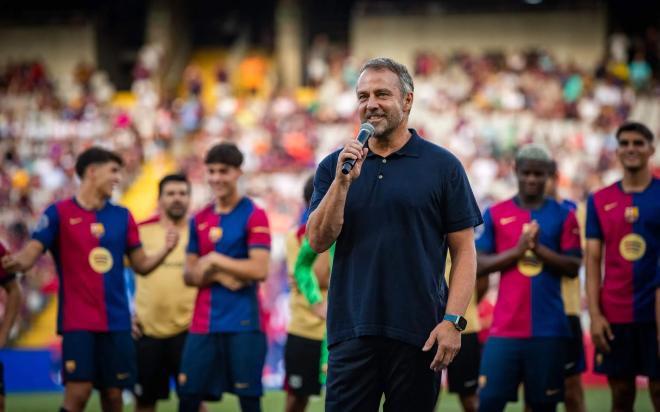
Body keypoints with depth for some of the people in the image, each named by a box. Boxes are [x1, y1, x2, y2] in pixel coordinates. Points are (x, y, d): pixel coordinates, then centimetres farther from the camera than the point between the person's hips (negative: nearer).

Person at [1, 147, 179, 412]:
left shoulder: (122, 216, 10)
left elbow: (141, 265, 13)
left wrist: (166, 250, -7)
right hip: (77, 320, -4)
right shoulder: (59, 213, -2)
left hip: (116, 321, 4)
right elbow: (29, 256, -10)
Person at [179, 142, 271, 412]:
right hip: (202, 325, 5)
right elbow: (190, 275, 10)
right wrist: (218, 276, -9)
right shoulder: (199, 220, 13)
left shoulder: (254, 215, -4)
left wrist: (215, 261, -8)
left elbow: (259, 270, -14)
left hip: (242, 324, -5)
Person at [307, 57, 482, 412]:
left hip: (419, 332, -1)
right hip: (352, 329, 1)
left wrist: (453, 320, -10)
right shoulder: (334, 167, 8)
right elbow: (318, 241, -1)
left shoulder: (443, 166, 2)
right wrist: (343, 181, -12)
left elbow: (464, 250, 0)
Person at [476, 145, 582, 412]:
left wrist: (540, 249, -15)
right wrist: (516, 250, -13)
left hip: (548, 327, 0)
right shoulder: (495, 214, 7)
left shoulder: (563, 216, 6)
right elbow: (478, 265, 0)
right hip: (505, 327, 0)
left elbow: (573, 267, -1)